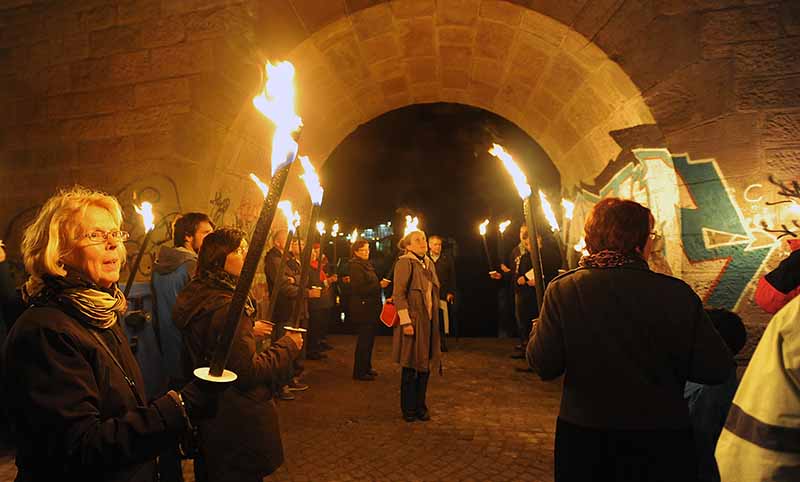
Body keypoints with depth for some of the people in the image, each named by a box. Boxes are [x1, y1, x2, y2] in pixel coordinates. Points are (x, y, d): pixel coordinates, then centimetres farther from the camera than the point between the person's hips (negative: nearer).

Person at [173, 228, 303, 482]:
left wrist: (248, 330, 12)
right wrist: (288, 346, -16)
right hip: (237, 424, -9)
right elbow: (247, 372, -26)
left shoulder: (197, 296, 3)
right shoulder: (227, 308, -27)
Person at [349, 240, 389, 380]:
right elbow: (359, 288, -22)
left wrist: (381, 283, 6)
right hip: (363, 308, -9)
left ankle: (367, 367, 28)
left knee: (369, 338, 16)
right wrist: (379, 285, -20)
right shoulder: (355, 266, -13)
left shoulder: (367, 264, 16)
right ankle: (359, 372, 5)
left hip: (371, 307, 9)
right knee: (364, 340, -4)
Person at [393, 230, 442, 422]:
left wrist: (434, 320, 14)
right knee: (411, 367, 3)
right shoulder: (404, 263, -11)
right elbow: (398, 294, -16)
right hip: (413, 321, -7)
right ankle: (408, 409, 18)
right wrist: (405, 321, -20)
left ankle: (420, 406, 27)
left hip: (429, 321, 7)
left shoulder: (429, 264, 13)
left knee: (425, 366, 13)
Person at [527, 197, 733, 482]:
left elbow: (544, 365, -12)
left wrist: (538, 330, 8)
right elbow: (716, 370, -11)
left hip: (582, 438, 1)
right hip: (660, 438, 0)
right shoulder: (676, 293, -15)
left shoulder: (562, 290, -14)